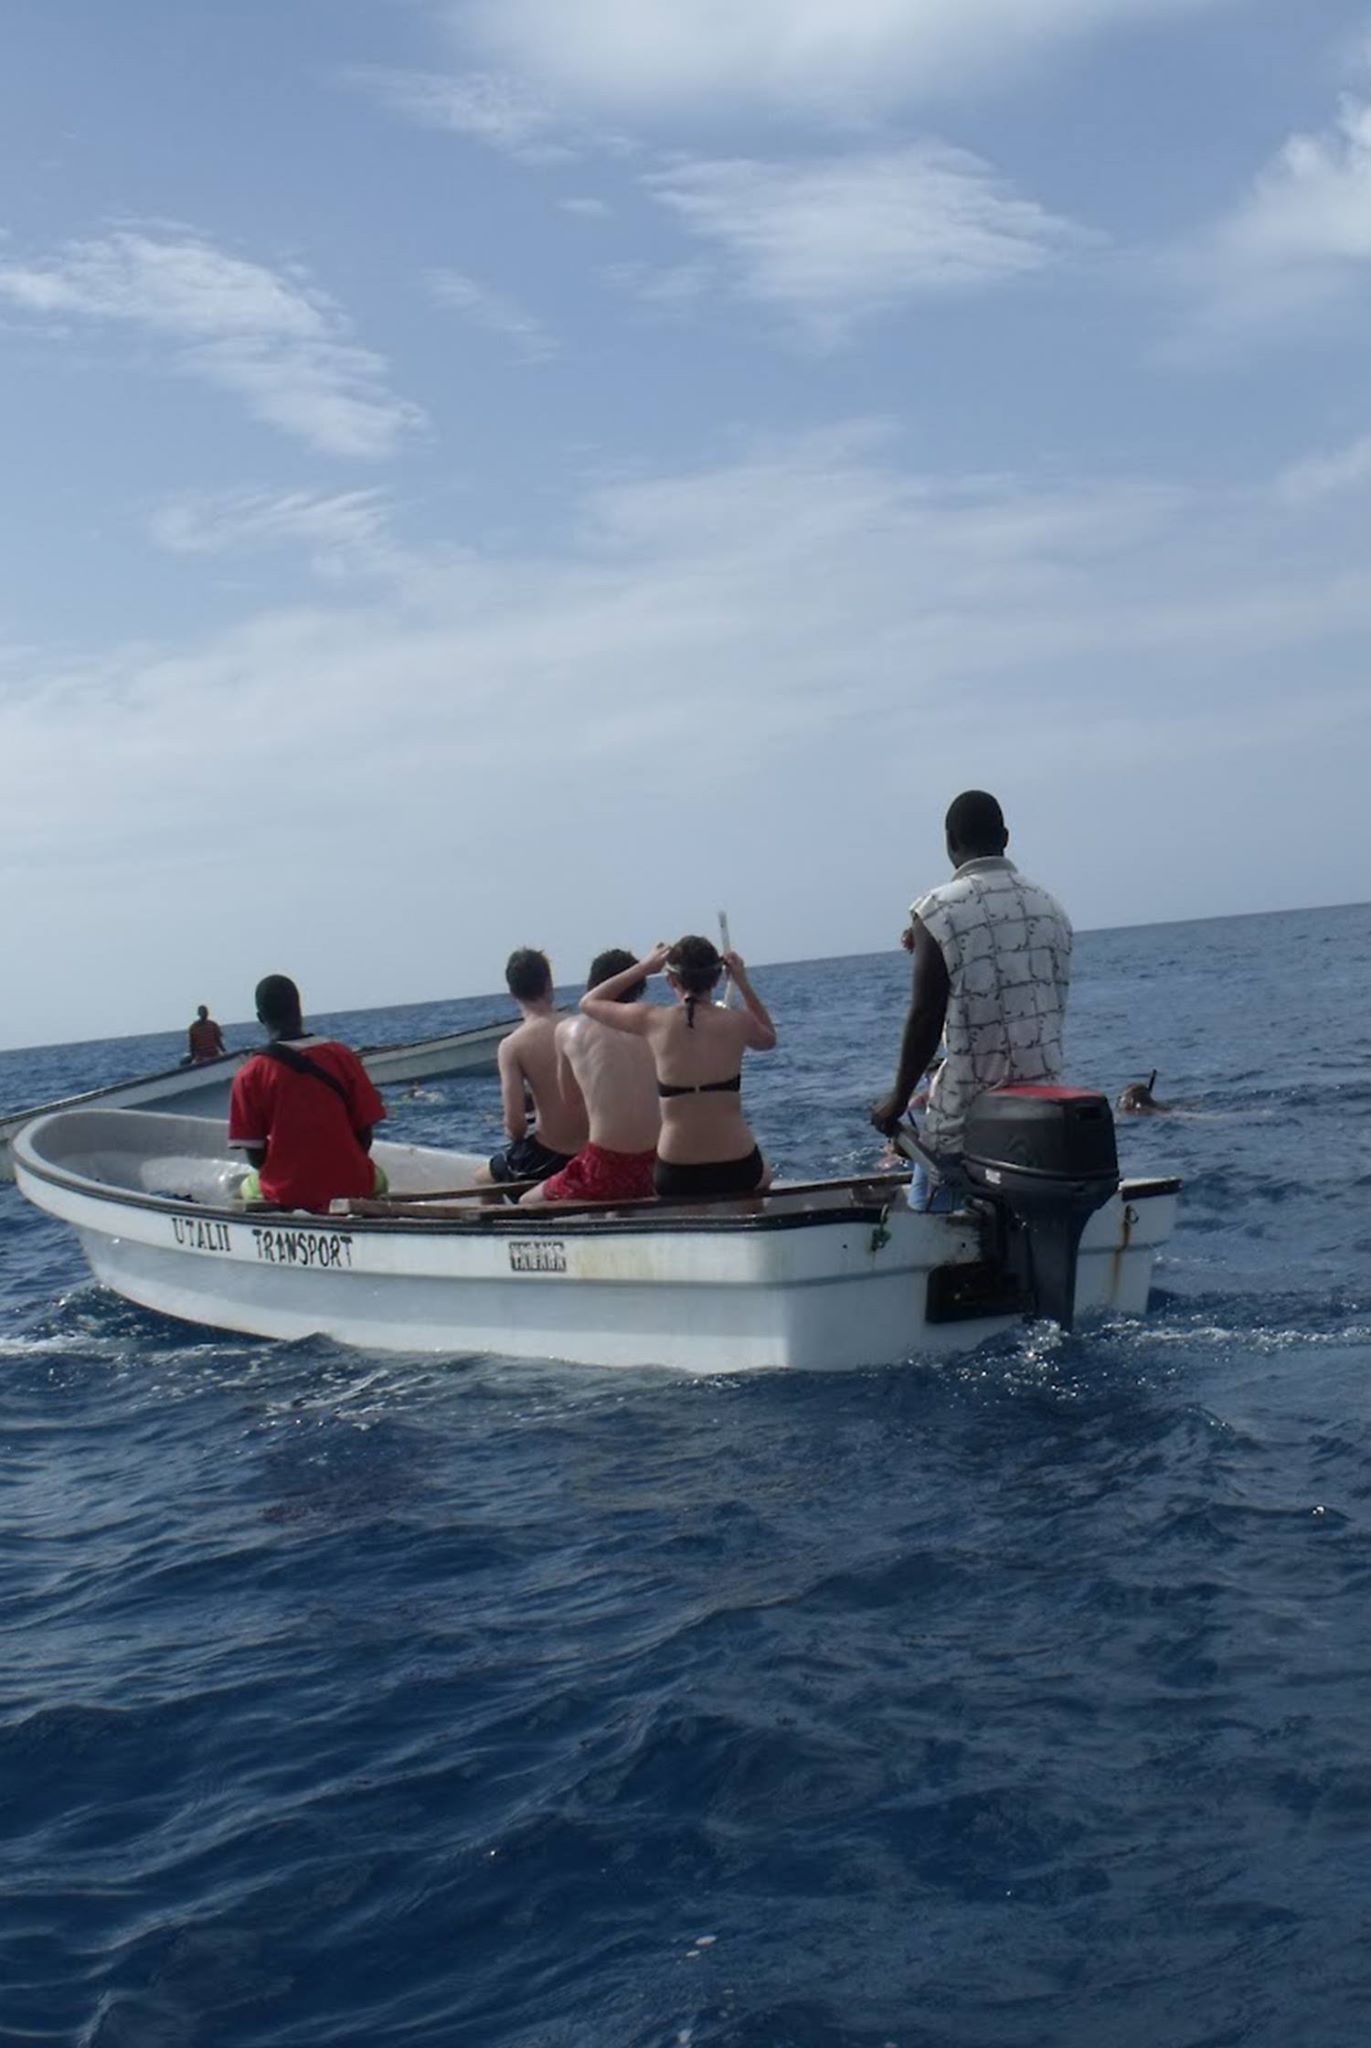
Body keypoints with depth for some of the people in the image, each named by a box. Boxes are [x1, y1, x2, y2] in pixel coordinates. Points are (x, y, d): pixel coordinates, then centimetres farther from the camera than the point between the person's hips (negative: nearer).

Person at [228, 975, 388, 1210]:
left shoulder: (249, 1076, -8)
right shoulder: (341, 1056, -4)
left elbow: (254, 1155, -5)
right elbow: (365, 1131, 0)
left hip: (285, 1196, -1)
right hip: (352, 1188, 1)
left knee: (247, 1189, 30)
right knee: (377, 1179, 34)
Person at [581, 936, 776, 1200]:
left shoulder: (653, 1020, -6)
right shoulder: (737, 1022, -6)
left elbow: (589, 1002, 12)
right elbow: (768, 1038, 20)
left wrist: (643, 967, 13)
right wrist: (743, 982, 15)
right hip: (737, 1171, 0)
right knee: (764, 1175, 35)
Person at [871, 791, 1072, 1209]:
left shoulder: (938, 911, -9)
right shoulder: (1050, 908, 9)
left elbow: (925, 1018, -10)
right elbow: (1052, 1010, 14)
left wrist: (899, 1099, 1)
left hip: (967, 1114, -5)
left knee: (927, 1206, 2)